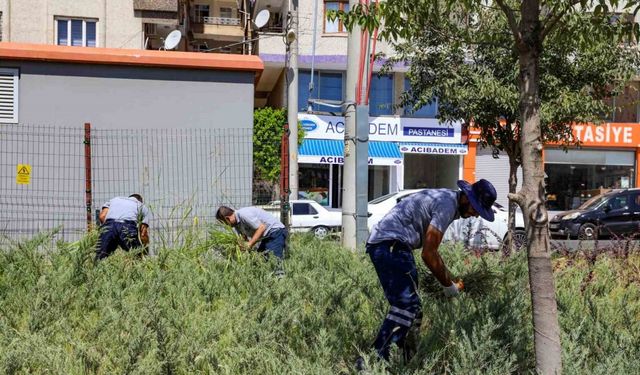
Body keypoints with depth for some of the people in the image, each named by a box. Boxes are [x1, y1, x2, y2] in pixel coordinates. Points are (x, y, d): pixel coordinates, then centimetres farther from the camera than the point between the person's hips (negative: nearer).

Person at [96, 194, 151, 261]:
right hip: (128, 227, -2)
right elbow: (143, 234, 22)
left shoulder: (115, 199, 38)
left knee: (100, 260, 2)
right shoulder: (143, 207, 33)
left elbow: (102, 216, 19)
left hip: (109, 225, 2)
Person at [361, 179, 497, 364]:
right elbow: (428, 254, -15)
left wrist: (451, 279, 24)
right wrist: (448, 285, -3)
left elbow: (429, 249, 28)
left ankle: (409, 358, 16)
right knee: (406, 305, -16)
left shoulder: (444, 198, 20)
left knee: (410, 306, 13)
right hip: (391, 244, -11)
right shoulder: (447, 205, -12)